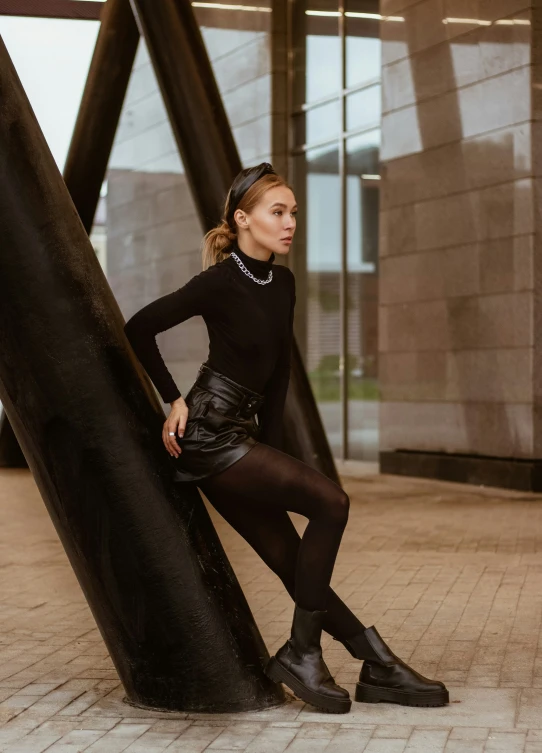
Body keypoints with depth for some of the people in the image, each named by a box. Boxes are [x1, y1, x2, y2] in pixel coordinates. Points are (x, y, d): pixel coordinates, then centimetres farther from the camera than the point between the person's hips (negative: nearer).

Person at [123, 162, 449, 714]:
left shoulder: (282, 284, 10)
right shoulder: (220, 283, -12)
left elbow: (279, 371, 18)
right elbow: (138, 329, -7)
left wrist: (271, 448, 14)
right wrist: (174, 399, -6)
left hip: (242, 435, 7)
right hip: (207, 435, -7)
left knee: (292, 561, 6)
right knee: (329, 502, -18)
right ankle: (301, 653, -11)